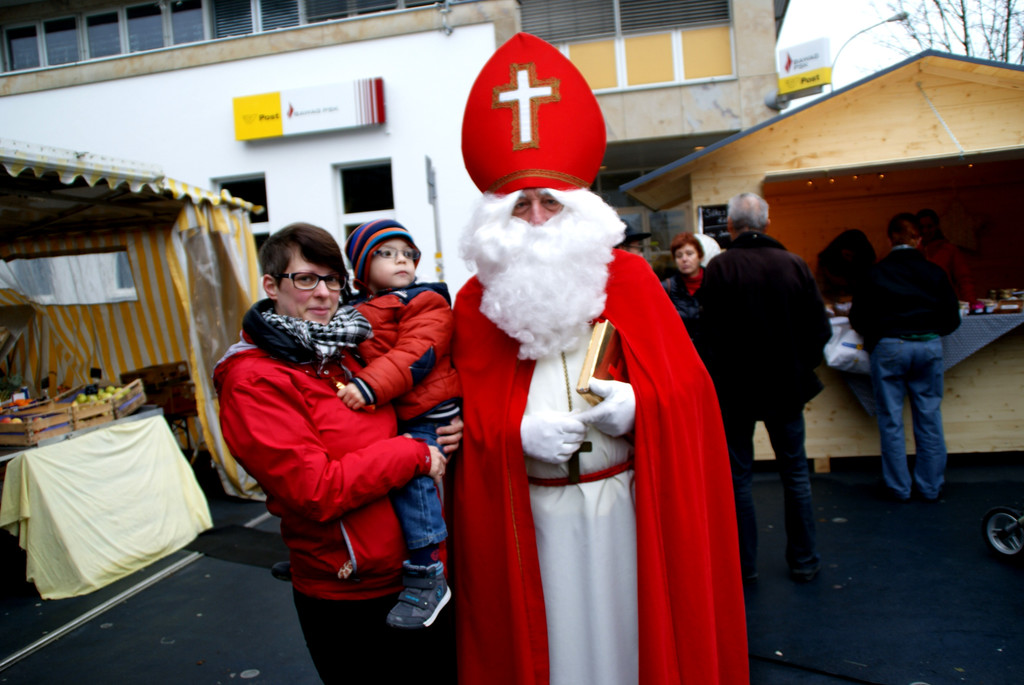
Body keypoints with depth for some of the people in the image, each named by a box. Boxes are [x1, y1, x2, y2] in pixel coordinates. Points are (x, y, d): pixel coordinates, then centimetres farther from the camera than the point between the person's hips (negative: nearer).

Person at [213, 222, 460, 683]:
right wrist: (412, 455, -17)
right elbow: (316, 489, -23)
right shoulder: (252, 380, -16)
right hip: (347, 597, -7)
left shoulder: (347, 351, 6)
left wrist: (445, 431, -2)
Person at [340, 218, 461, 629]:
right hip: (381, 420, 7)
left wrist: (370, 385, -27)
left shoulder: (426, 303, -3)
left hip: (426, 415, -7)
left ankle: (426, 578, -9)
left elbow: (415, 355, -17)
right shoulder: (354, 313, 16)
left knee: (412, 475, -20)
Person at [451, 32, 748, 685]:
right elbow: (473, 413, 3)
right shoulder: (478, 302, 1)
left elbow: (686, 385, 0)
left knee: (634, 628, 11)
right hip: (533, 507, 1)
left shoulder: (628, 278, 0)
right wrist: (520, 434, -16)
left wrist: (635, 405, -19)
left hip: (628, 497, 0)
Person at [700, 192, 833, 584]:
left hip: (736, 389, -3)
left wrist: (718, 383, -3)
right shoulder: (794, 264, -2)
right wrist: (801, 367, 13)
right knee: (795, 473, 14)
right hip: (786, 387, 3)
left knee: (738, 476, 8)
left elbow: (712, 335, -13)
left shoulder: (720, 268, -12)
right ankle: (803, 562, 24)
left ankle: (743, 565, 16)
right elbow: (820, 328, 1)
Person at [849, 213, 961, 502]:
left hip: (889, 347, -2)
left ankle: (898, 487, 10)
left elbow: (858, 318, 2)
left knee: (891, 420, 5)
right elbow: (952, 319, 10)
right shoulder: (934, 272, 7)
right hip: (929, 346, 2)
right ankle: (930, 486, 17)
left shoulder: (876, 273, 1)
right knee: (929, 418, 10)